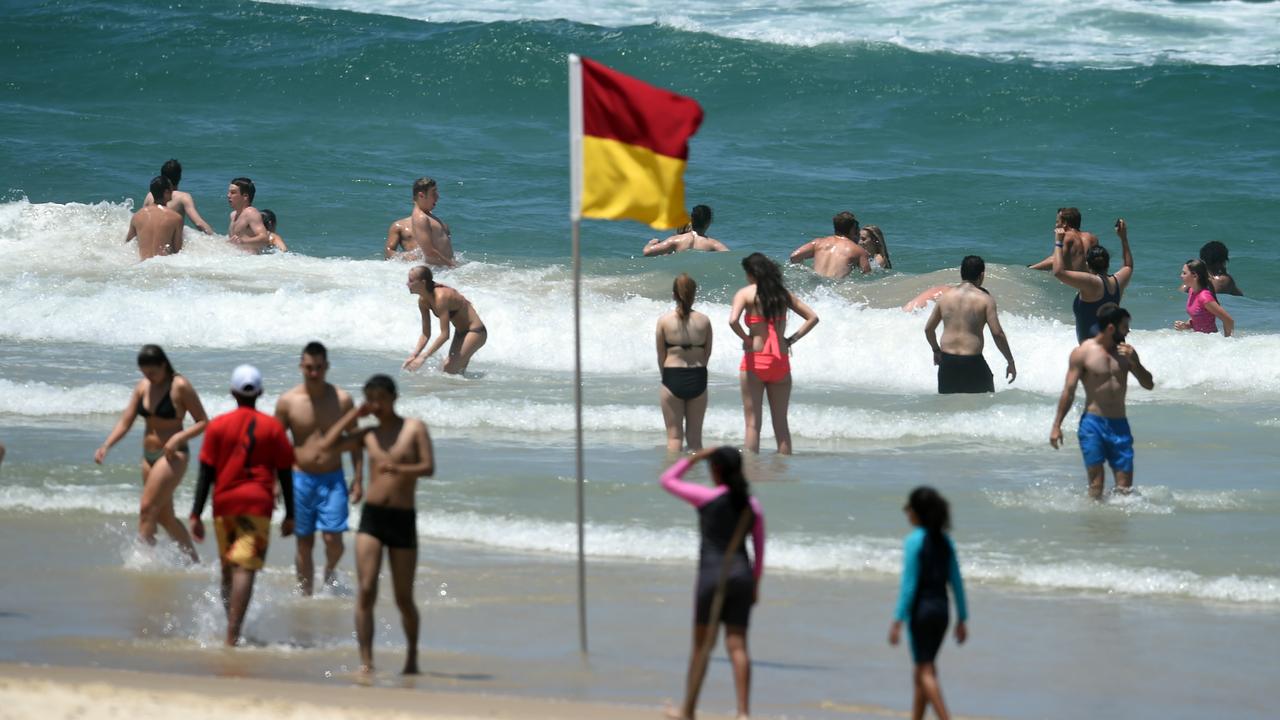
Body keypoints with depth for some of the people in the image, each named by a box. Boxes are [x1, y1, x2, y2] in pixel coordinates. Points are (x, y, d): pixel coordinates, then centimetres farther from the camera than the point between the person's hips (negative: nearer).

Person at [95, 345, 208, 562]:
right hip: (149, 455, 7)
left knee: (148, 509, -17)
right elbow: (125, 422, 4)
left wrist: (179, 438, -24)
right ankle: (193, 560, 25)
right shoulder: (142, 387, 6)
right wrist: (106, 446, -11)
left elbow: (203, 422, -9)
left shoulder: (180, 387, -12)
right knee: (163, 516, 13)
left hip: (173, 456, -7)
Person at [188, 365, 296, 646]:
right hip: (258, 504, -2)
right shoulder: (272, 427, 1)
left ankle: (231, 630, 27)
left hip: (224, 504, 2)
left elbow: (206, 473, 1)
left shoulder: (218, 425, 3)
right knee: (245, 569, -10)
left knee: (228, 568, 18)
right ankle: (232, 634, -23)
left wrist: (196, 514, 3)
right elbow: (285, 474, 3)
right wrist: (290, 515, 10)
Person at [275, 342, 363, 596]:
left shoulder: (342, 400, -3)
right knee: (304, 544, 5)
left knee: (333, 539, -10)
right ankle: (306, 594, 17)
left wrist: (358, 479, 1)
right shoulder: (287, 401, -4)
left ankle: (329, 571, 22)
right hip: (301, 480, 0)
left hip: (333, 480, 0)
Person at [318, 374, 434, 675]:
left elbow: (428, 467, -8)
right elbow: (328, 444, 2)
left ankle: (412, 657, 27)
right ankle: (366, 661, -14)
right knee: (366, 591, -13)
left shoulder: (414, 428, 3)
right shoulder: (368, 435, 11)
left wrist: (398, 469, -25)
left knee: (404, 597, 7)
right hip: (372, 516, 2)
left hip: (403, 518, -2)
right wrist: (354, 414, 4)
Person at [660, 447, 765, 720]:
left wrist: (695, 457, 9)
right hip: (742, 575, 4)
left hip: (713, 574, -4)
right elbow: (759, 550, 12)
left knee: (702, 645, 6)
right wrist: (755, 583, 21)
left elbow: (667, 480, 5)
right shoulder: (752, 505, 8)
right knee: (737, 645, 1)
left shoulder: (707, 497, -6)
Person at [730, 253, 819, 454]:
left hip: (755, 360, -4)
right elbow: (812, 318, 9)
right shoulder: (783, 294, 8)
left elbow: (733, 321, -21)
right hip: (780, 361, 4)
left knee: (753, 423, 2)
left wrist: (746, 339, -4)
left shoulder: (745, 293, -4)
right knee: (781, 422, 10)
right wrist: (791, 340, 8)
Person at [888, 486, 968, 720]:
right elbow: (956, 582, 10)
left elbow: (909, 584, -15)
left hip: (921, 610, -7)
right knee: (921, 672, 16)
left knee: (926, 672, -5)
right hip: (942, 610, 7)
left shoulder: (914, 541, -12)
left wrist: (897, 621, -14)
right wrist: (962, 619, 15)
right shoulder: (944, 541, 8)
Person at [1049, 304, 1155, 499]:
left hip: (1119, 424, 4)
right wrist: (1057, 426, -6)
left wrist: (1134, 362, -7)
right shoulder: (1082, 353, -4)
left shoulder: (1126, 351, 9)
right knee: (1096, 482, -9)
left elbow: (1149, 384, 10)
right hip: (1093, 423, -4)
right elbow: (1069, 391, -2)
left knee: (1125, 485, -3)